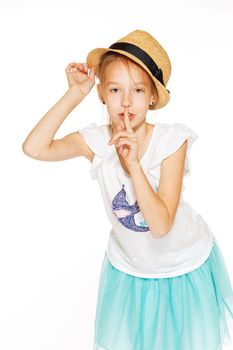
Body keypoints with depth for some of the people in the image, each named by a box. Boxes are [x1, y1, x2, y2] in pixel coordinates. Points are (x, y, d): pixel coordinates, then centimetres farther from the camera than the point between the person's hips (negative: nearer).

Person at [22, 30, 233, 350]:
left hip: (185, 267, -1)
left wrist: (133, 163, -40)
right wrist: (75, 94, -30)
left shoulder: (171, 140, -26)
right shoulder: (96, 141, -18)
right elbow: (35, 148, -34)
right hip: (128, 267, 2)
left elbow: (160, 225, -31)